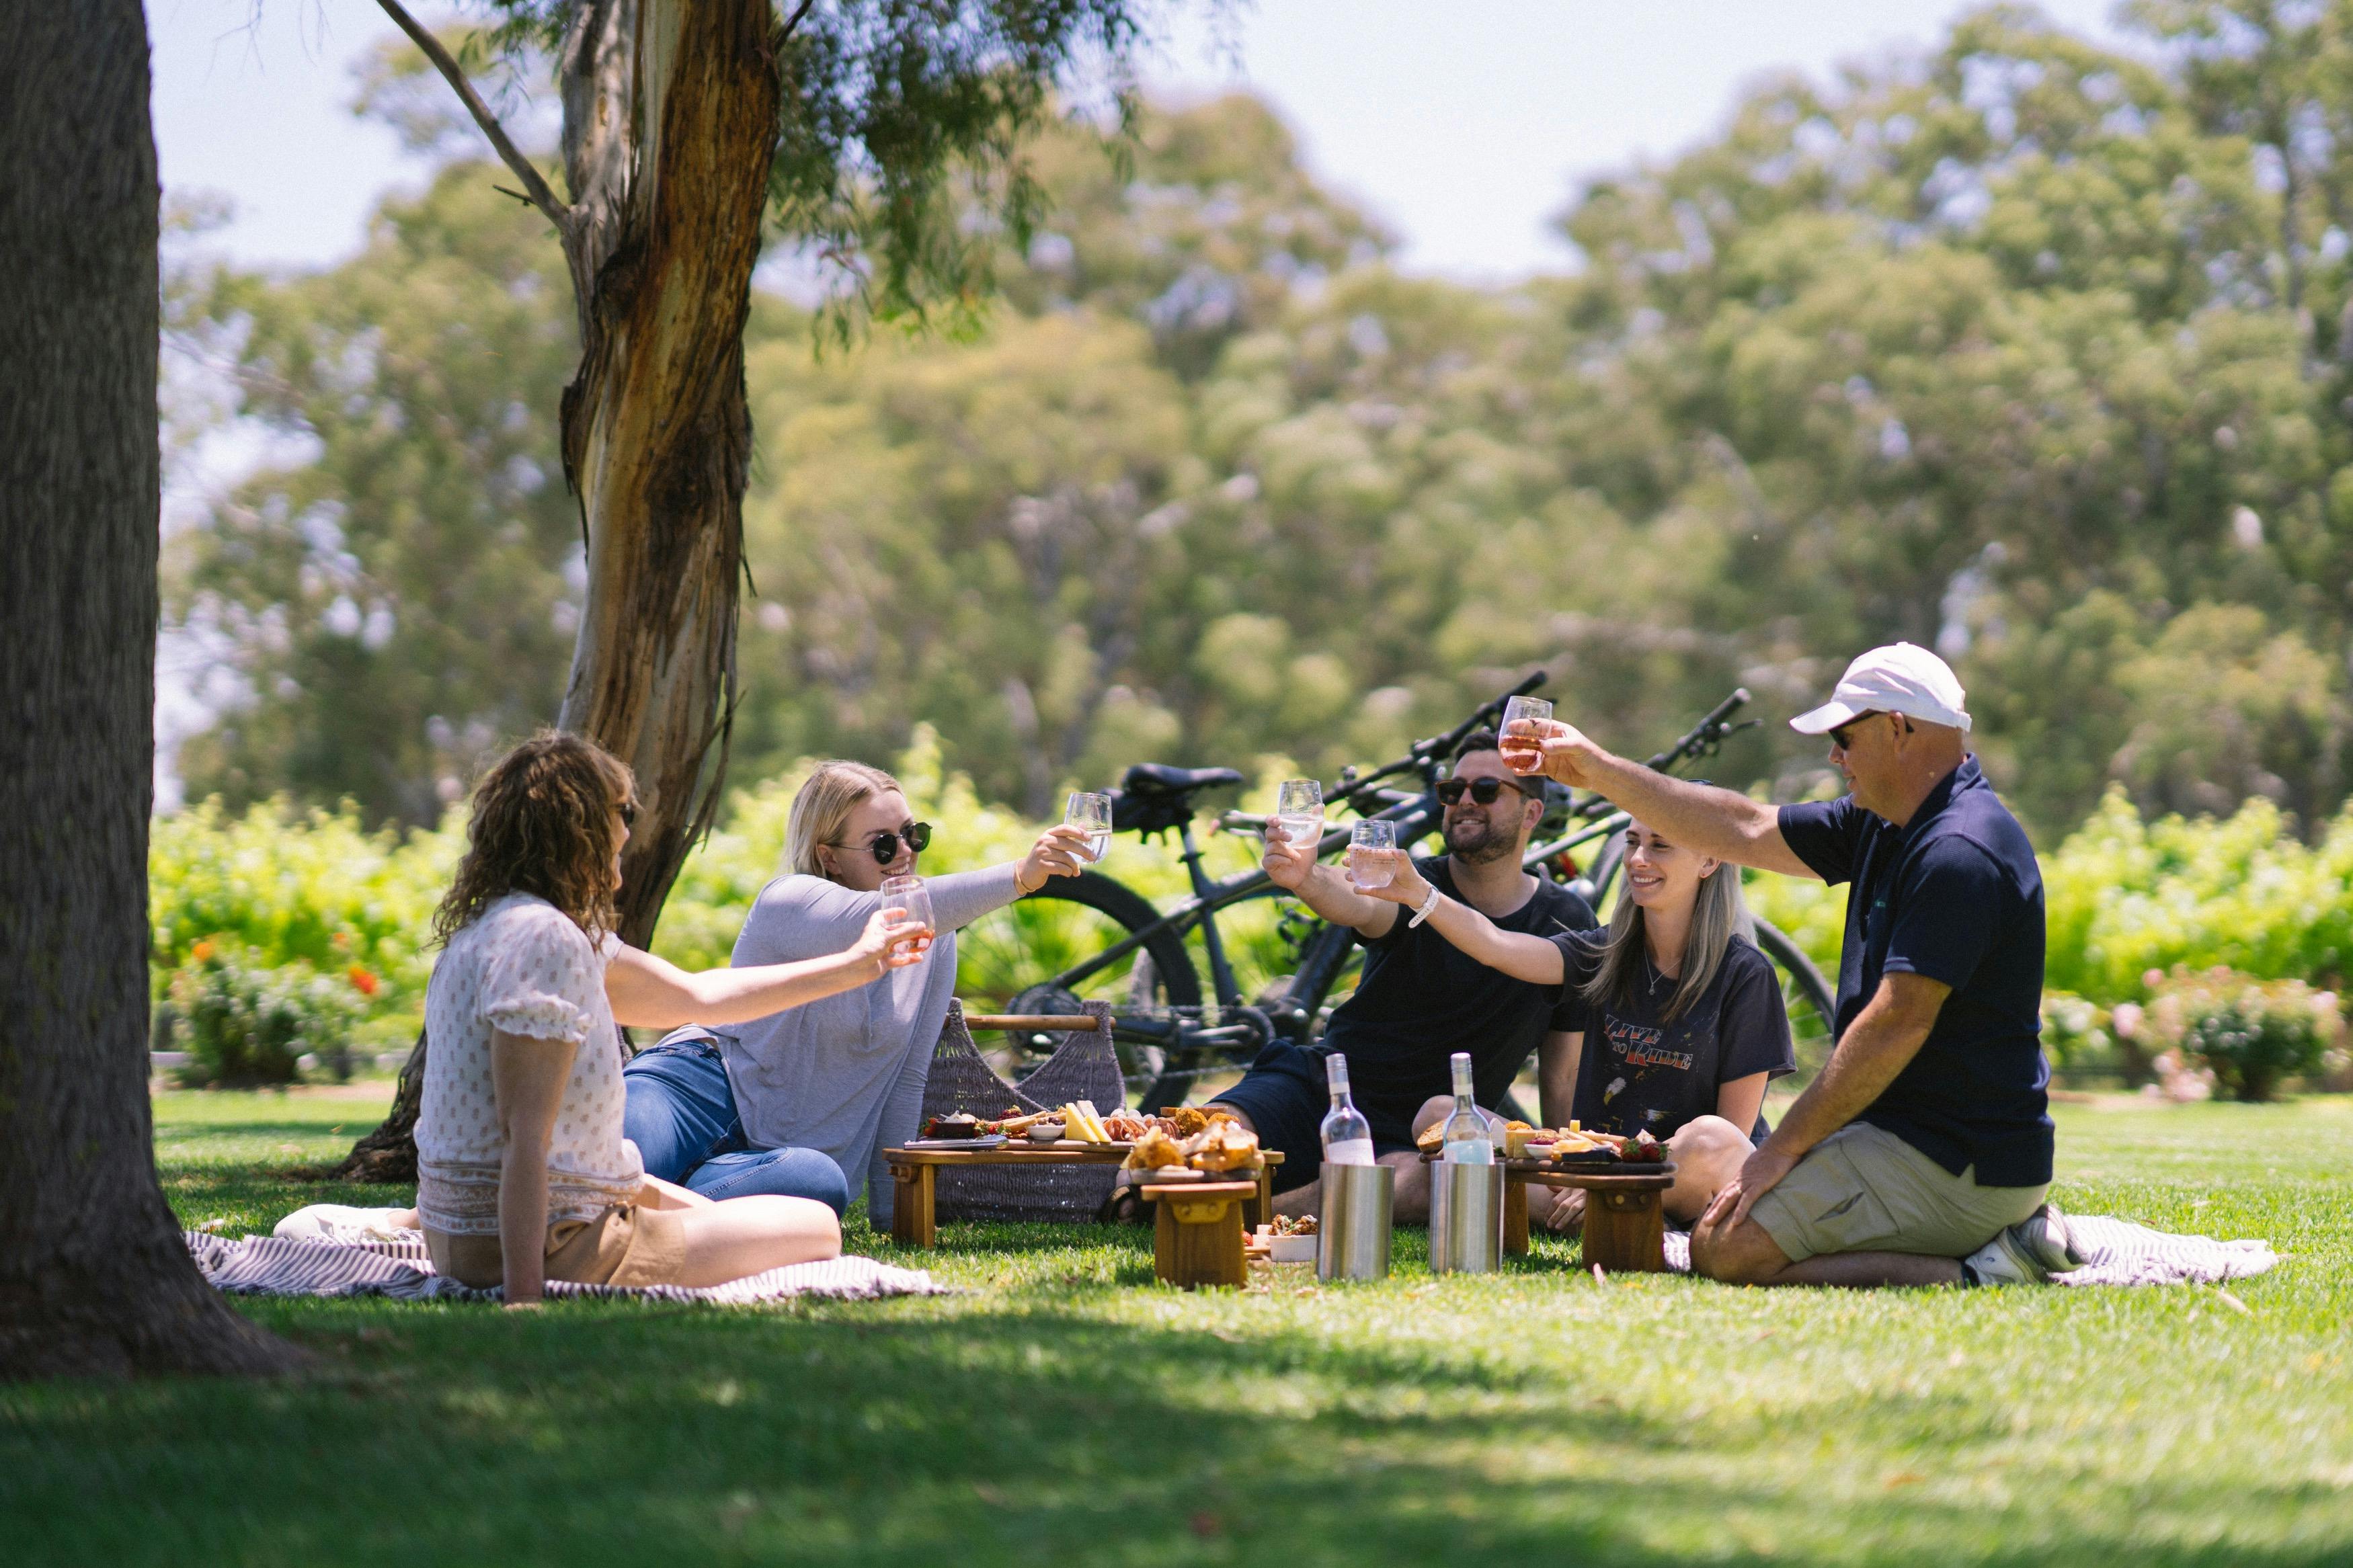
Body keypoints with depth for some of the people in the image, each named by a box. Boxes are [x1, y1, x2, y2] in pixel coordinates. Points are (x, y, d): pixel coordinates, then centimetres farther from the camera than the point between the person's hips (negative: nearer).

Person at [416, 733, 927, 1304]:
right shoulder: (543, 940, -21)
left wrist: (855, 964, 29)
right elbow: (525, 1137, -28)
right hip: (546, 1251, -9)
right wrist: (525, 1299, -33)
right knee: (817, 1228, 2)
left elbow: (692, 995, 22)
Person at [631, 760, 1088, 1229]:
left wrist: (890, 1212, 2)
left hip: (789, 1152, 6)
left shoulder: (936, 941, 8)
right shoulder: (788, 902, -11)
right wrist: (1019, 876, -45)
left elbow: (908, 1078, 10)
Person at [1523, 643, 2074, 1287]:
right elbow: (1747, 832, 20)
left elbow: (1897, 1024, -23)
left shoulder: (1959, 856, -20)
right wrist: (1600, 770, 20)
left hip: (1952, 1163, -11)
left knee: (1727, 1249, -18)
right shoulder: (1882, 829, 11)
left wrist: (1785, 1146, -18)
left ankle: (1971, 1273, -13)